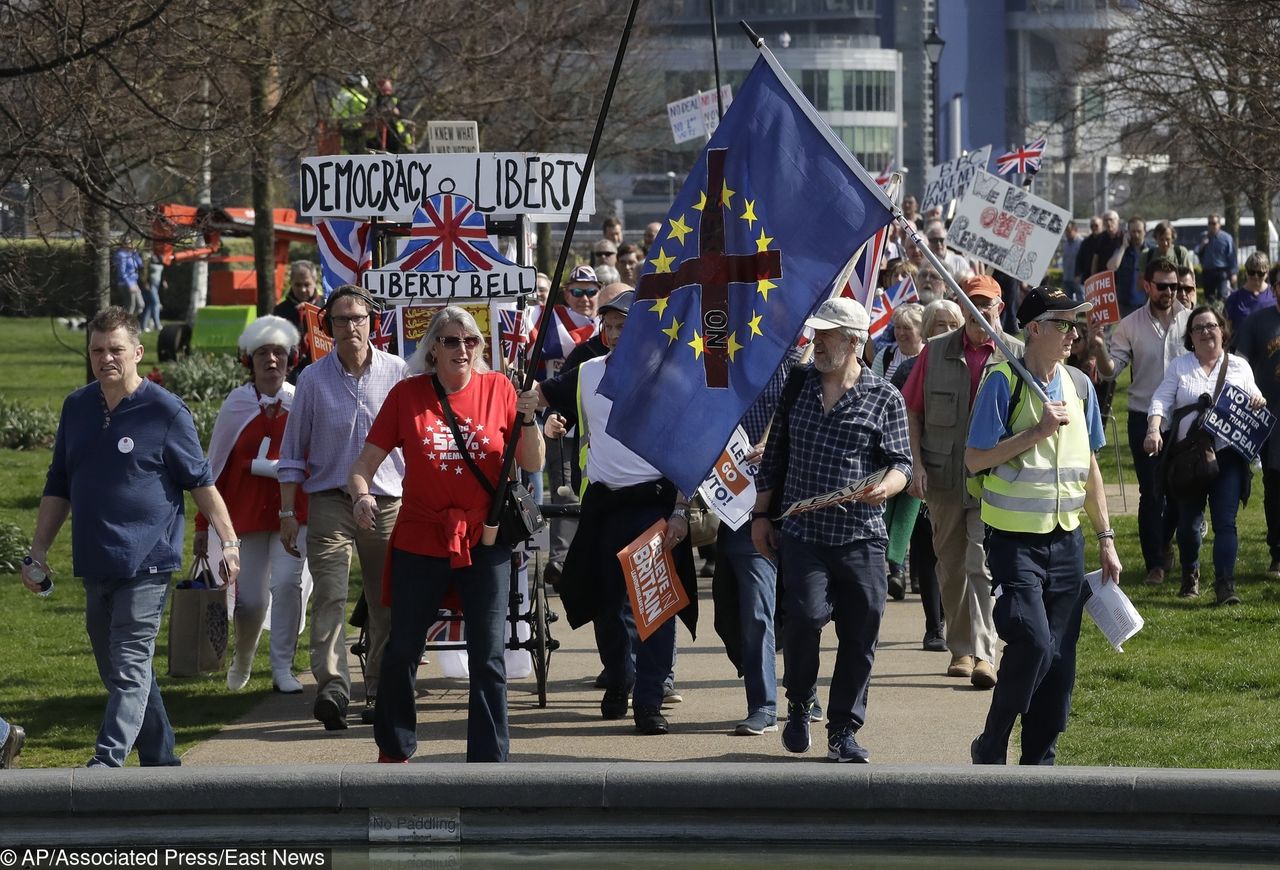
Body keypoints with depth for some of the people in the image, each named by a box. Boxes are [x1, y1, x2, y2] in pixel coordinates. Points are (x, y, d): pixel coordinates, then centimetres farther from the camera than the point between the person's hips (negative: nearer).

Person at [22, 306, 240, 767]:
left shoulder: (165, 410, -7)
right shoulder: (77, 408, 9)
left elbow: (201, 480, -1)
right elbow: (58, 487, 16)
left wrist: (229, 541, -4)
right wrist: (38, 552, 12)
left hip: (146, 561, -7)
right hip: (95, 564, 7)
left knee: (129, 669, -12)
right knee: (118, 671, 13)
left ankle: (107, 763, -20)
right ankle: (161, 761, 25)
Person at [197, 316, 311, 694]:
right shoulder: (236, 405, 2)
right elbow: (216, 466, 6)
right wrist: (203, 523, 7)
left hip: (294, 510, -1)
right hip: (248, 511, 1)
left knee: (286, 582, -17)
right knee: (251, 598, 2)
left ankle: (282, 668, -5)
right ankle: (242, 661, 31)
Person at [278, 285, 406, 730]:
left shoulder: (397, 373, 5)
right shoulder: (313, 378, 4)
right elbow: (292, 453, 9)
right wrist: (288, 511, 3)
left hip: (387, 503, 1)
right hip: (330, 502, -1)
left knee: (387, 604, 4)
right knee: (329, 594, -16)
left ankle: (380, 691, 14)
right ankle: (332, 686, -27)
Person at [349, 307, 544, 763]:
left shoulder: (497, 388, 0)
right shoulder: (407, 394, -1)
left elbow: (533, 465, 1)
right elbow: (366, 460, 1)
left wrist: (526, 419, -16)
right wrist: (361, 495, -19)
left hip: (484, 541, 0)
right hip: (420, 541, 0)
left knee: (488, 656, -1)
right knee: (402, 650, 8)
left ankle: (490, 759, 5)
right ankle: (393, 750, 27)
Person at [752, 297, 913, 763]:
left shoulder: (885, 398, 2)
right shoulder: (797, 385, 10)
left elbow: (900, 462, 1)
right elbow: (774, 455, 16)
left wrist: (886, 486, -22)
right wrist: (761, 514, 12)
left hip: (861, 536, -1)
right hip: (801, 532, 1)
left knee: (859, 635, 2)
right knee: (805, 615, -17)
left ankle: (843, 730, 16)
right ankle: (799, 705, 8)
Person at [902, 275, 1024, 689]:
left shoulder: (1017, 355, 0)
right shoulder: (936, 353, 6)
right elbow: (912, 410, 9)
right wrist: (917, 463, -1)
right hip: (943, 477, 3)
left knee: (983, 565, -12)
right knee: (951, 566, 11)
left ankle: (982, 653, -13)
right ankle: (961, 649, 23)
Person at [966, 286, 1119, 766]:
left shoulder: (1079, 385, 9)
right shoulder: (1004, 381, -8)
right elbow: (975, 458, -11)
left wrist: (1106, 538, 14)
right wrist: (1038, 431, -17)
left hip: (1065, 541, 6)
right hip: (1015, 540, -6)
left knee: (1060, 659, 3)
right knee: (1033, 643, -18)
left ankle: (1038, 761, 14)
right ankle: (990, 746, 1)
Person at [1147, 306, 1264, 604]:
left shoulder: (1239, 366, 11)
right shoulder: (1180, 366, 9)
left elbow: (1251, 405, 16)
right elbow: (1162, 400, 0)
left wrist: (1257, 400, -9)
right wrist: (1154, 429, -18)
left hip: (1227, 455, -1)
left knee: (1225, 521, -10)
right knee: (1188, 521, 8)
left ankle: (1225, 583, -14)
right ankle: (1190, 576, 29)